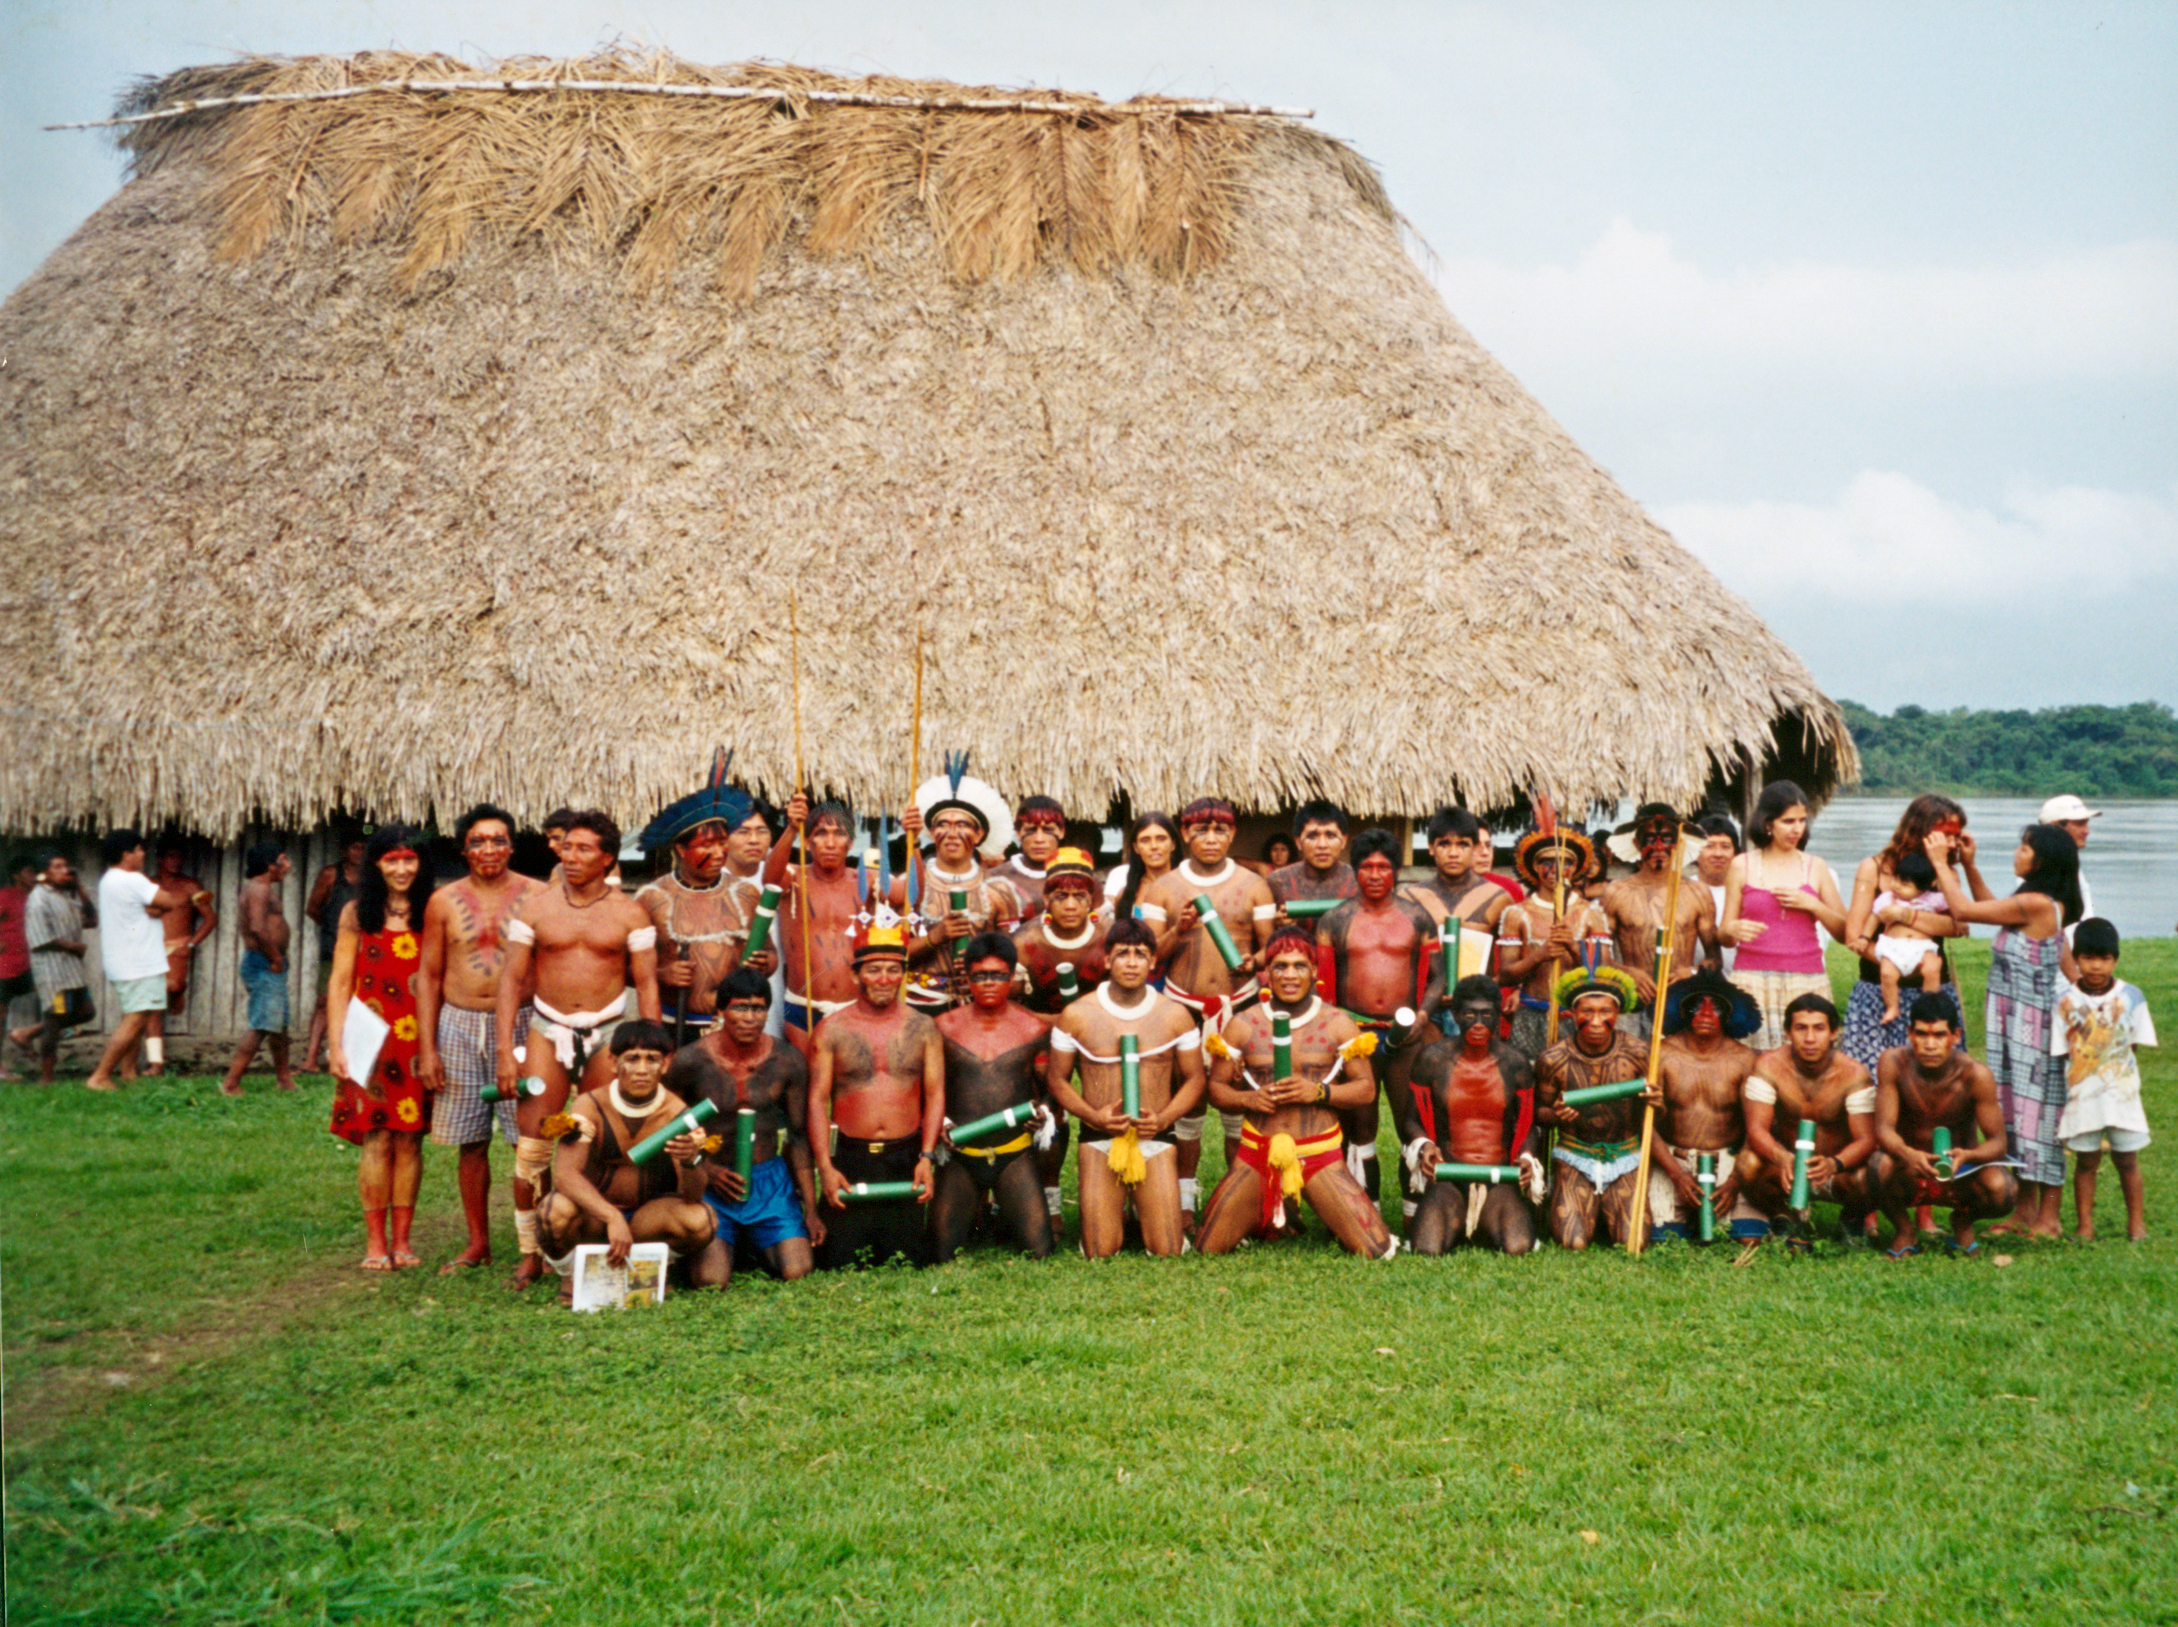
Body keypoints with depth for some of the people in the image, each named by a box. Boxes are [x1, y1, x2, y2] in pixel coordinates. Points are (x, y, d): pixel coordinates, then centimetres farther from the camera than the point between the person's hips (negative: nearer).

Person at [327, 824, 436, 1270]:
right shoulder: (358, 913, 4)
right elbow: (340, 982, 3)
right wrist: (335, 1044, -3)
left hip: (418, 1039, 1)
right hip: (371, 1039, -1)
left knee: (410, 1136, 3)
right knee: (377, 1137, -4)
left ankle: (402, 1241, 9)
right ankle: (377, 1243, 2)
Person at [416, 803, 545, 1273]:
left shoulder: (536, 896, 1)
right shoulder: (444, 901, 7)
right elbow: (429, 976, 10)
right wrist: (426, 1047, 4)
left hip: (521, 1024, -2)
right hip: (459, 1024, 2)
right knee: (470, 1142, 6)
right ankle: (477, 1243, 16)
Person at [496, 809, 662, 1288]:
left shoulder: (629, 914, 3)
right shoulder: (534, 908, 3)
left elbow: (647, 985, 4)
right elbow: (511, 980, 3)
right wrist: (504, 1051, -4)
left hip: (608, 1033, 0)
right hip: (547, 1030, 0)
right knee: (532, 1147, -6)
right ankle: (530, 1255, 3)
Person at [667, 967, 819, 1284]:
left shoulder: (788, 1061, -3)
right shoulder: (691, 1061, -11)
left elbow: (799, 1136, 4)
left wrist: (811, 1208, 2)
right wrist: (704, 1169, -14)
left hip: (770, 1180, 2)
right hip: (711, 1181, -2)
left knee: (796, 1272, -14)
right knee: (711, 1280, -20)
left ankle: (757, 1246, 22)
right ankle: (728, 1244, 17)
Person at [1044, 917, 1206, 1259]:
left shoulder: (1175, 1015, 2)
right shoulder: (1076, 1015, -1)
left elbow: (1194, 1079, 7)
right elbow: (1056, 1079, 5)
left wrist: (1164, 1119, -11)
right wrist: (1093, 1115, -13)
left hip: (1156, 1140, 1)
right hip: (1099, 1140, -1)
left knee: (1167, 1251, -6)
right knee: (1100, 1253, -7)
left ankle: (1142, 1208, 26)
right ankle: (1116, 1213, 27)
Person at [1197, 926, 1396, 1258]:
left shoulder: (1337, 1024, 2)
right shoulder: (1242, 1025, 3)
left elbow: (1366, 1087, 1)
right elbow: (1216, 1087, 6)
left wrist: (1318, 1092, -16)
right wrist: (1248, 1099, -15)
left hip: (1320, 1155, -1)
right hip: (1257, 1155, 1)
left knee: (1375, 1251, -10)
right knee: (1209, 1250, 0)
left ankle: (1333, 1222, 26)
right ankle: (1264, 1220, 32)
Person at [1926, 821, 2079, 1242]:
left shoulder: (2036, 904, -20)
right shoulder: (2047, 905, 10)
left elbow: (1964, 910, -14)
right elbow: (1989, 908, 25)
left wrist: (1941, 863, -3)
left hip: (2032, 1025, -10)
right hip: (2016, 1022, 10)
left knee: (2035, 1112, -3)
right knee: (2019, 1111, 14)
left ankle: (2047, 1219, 4)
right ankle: (2026, 1211, 22)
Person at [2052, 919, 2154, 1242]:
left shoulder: (2130, 997, -2)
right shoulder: (2066, 1000, -4)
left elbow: (2135, 1043, 5)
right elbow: (2059, 1050, -1)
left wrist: (2107, 1063, -2)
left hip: (2122, 1091, 1)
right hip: (2081, 1093, 0)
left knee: (2126, 1158, 7)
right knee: (2086, 1160, 5)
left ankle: (2136, 1221, 19)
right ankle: (2085, 1225, 11)